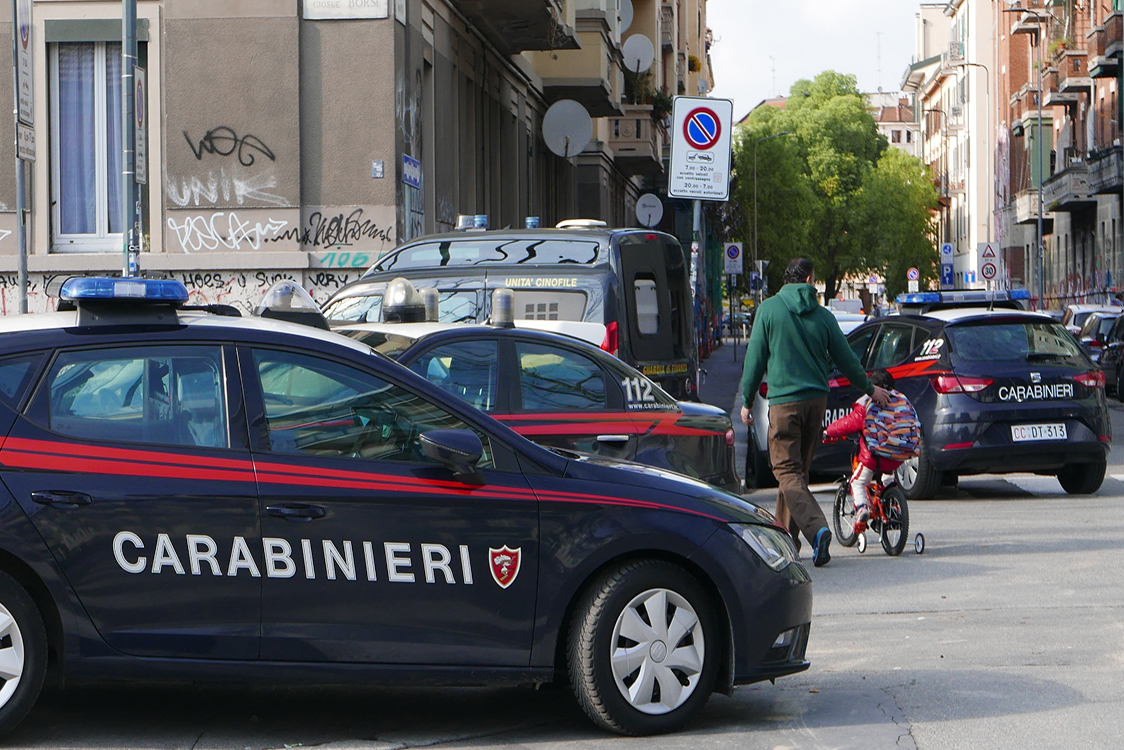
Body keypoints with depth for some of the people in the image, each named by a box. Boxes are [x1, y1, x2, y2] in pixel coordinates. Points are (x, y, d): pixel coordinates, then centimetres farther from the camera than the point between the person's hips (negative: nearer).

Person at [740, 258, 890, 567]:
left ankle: (816, 528, -28)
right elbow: (845, 360, 12)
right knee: (798, 469, 16)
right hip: (816, 400, 4)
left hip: (784, 401, -4)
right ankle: (787, 535, 23)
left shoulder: (768, 310, -3)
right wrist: (870, 389, 27)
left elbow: (755, 358, -2)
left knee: (787, 470, -7)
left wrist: (747, 401, 7)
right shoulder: (822, 316, 5)